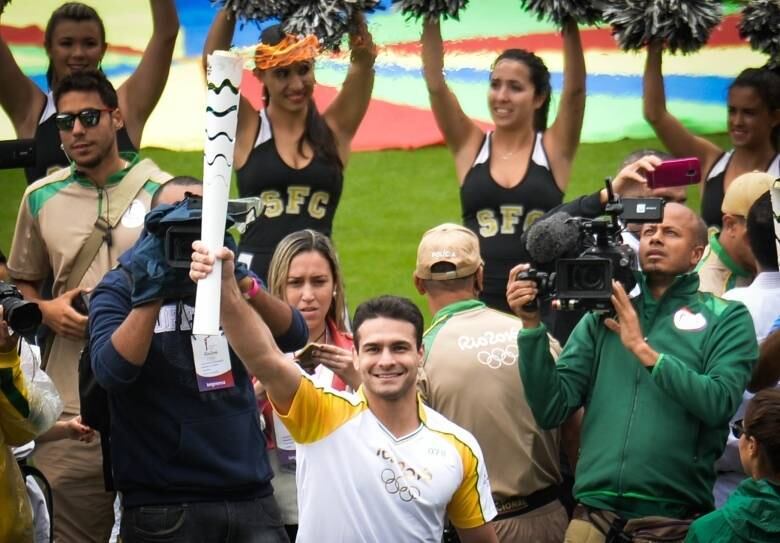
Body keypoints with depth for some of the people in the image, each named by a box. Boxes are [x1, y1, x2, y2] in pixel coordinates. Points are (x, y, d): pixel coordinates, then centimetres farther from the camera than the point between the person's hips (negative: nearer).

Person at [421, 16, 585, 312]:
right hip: (474, 300, 1)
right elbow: (435, 84, -1)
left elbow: (575, 89, -9)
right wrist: (431, 19, -8)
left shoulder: (554, 149, 3)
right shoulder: (469, 145, 7)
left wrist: (570, 25, -17)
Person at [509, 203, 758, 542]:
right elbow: (551, 410, 3)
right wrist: (532, 325, -6)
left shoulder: (726, 318, 3)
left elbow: (719, 404, -14)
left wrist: (644, 349, -13)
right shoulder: (602, 315, 11)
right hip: (594, 515, 2)